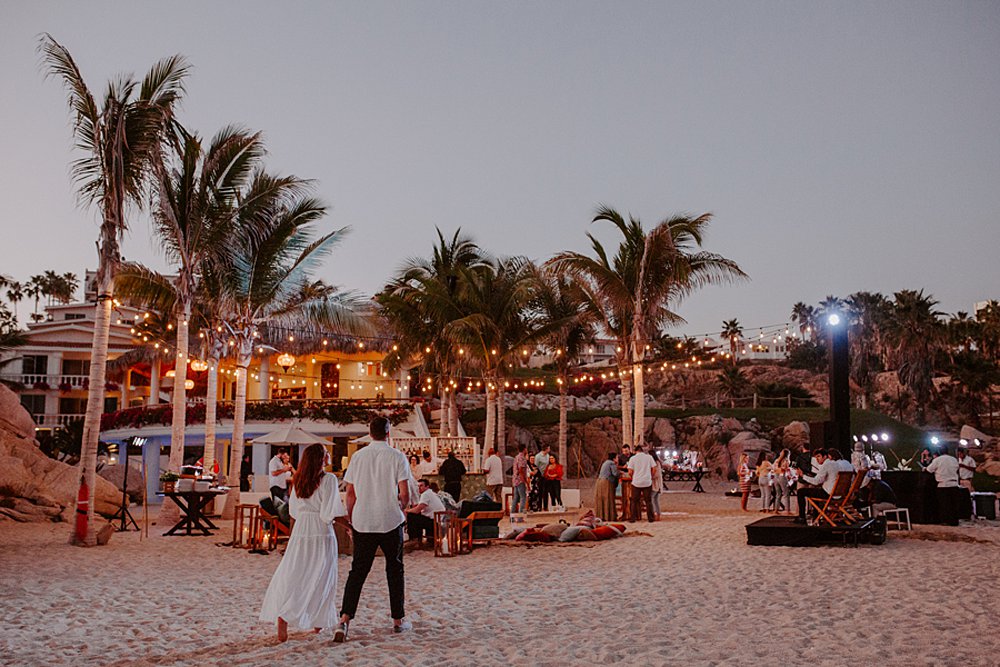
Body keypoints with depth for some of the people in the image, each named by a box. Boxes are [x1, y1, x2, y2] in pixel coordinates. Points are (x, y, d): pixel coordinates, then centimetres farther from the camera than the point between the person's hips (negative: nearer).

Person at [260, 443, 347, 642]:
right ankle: (319, 621, 17)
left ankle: (282, 615, -11)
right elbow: (330, 514, -15)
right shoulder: (329, 480, -11)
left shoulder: (298, 480, 7)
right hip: (322, 533, -4)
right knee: (320, 577, 8)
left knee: (291, 575, 6)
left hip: (300, 532, 4)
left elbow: (293, 510, 13)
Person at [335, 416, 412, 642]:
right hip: (391, 521, -2)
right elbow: (404, 494, -8)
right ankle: (398, 620, 20)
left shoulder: (358, 456, 3)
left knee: (357, 571, 6)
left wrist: (351, 521, 15)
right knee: (394, 569, 12)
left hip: (362, 522, 2)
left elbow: (351, 493, 5)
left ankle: (345, 619, -8)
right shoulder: (396, 456, -5)